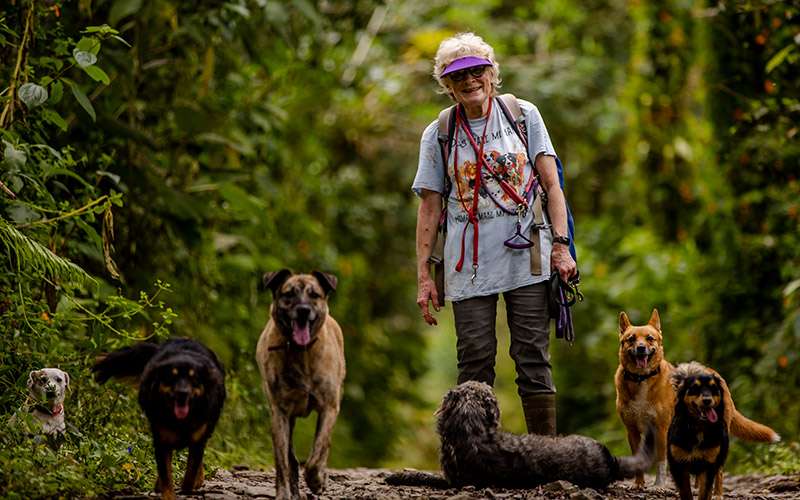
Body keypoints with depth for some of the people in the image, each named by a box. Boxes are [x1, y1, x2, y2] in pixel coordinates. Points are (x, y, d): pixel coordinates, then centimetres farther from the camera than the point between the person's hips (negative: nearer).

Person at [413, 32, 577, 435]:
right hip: (469, 266, 1)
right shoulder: (438, 135, 8)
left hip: (526, 257, 0)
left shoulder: (524, 115, 7)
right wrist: (423, 275, 3)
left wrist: (561, 244, -6)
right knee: (475, 363, -1)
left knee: (533, 358, -1)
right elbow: (430, 208, 8)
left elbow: (551, 184, 5)